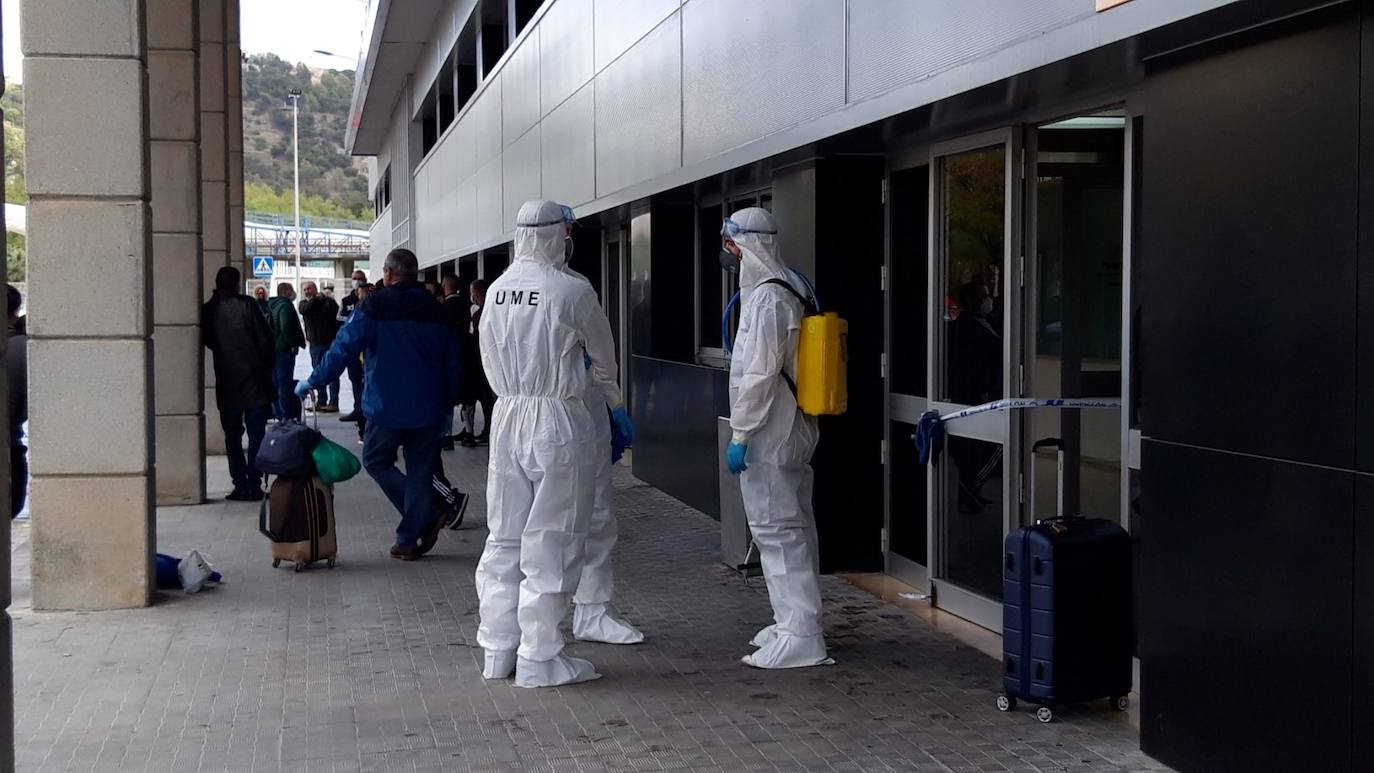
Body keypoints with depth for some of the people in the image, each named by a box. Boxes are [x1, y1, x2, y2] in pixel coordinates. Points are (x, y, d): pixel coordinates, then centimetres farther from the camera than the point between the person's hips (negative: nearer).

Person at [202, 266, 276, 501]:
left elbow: (207, 342, 11)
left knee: (232, 437, 9)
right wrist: (268, 366, 4)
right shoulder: (247, 305, -9)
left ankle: (240, 485, 6)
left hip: (226, 385, 2)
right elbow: (266, 340, -9)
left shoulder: (208, 310, 0)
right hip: (254, 381, -2)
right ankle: (253, 485, 0)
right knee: (256, 435, 4)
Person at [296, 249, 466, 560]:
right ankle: (410, 540, 12)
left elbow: (342, 350, -11)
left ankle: (426, 517, -1)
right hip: (429, 409, 4)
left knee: (377, 461, 13)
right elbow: (451, 359, 12)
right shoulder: (434, 309, 7)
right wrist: (448, 402, 20)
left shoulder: (374, 306, -7)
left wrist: (311, 383, -3)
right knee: (419, 471, 10)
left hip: (387, 407, -4)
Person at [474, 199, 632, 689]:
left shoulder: (497, 289, 4)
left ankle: (497, 652, 21)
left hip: (506, 418, 6)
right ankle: (539, 659, 6)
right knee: (550, 542, 1)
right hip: (557, 420, -6)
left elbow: (490, 356, 12)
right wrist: (615, 404, 22)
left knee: (504, 538, 13)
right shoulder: (572, 291, -12)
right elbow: (604, 358, 3)